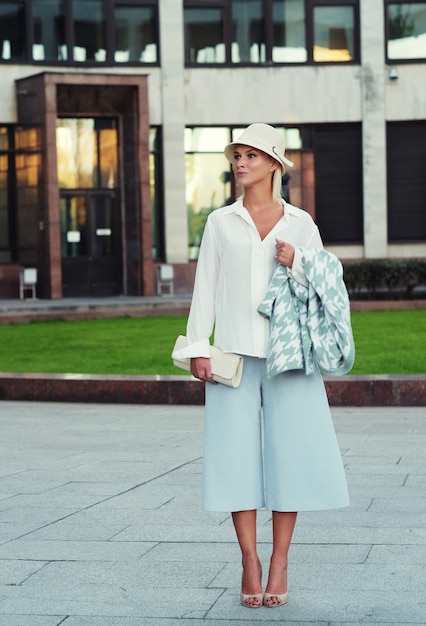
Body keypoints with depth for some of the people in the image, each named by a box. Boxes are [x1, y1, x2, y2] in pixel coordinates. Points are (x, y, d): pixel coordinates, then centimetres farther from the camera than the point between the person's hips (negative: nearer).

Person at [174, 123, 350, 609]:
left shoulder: (300, 223, 7)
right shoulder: (220, 222, 8)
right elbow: (205, 286, 7)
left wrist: (296, 264, -10)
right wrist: (198, 348, 0)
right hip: (234, 352, 0)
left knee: (290, 451, -2)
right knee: (237, 453, -2)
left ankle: (280, 562, 9)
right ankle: (249, 561, 8)